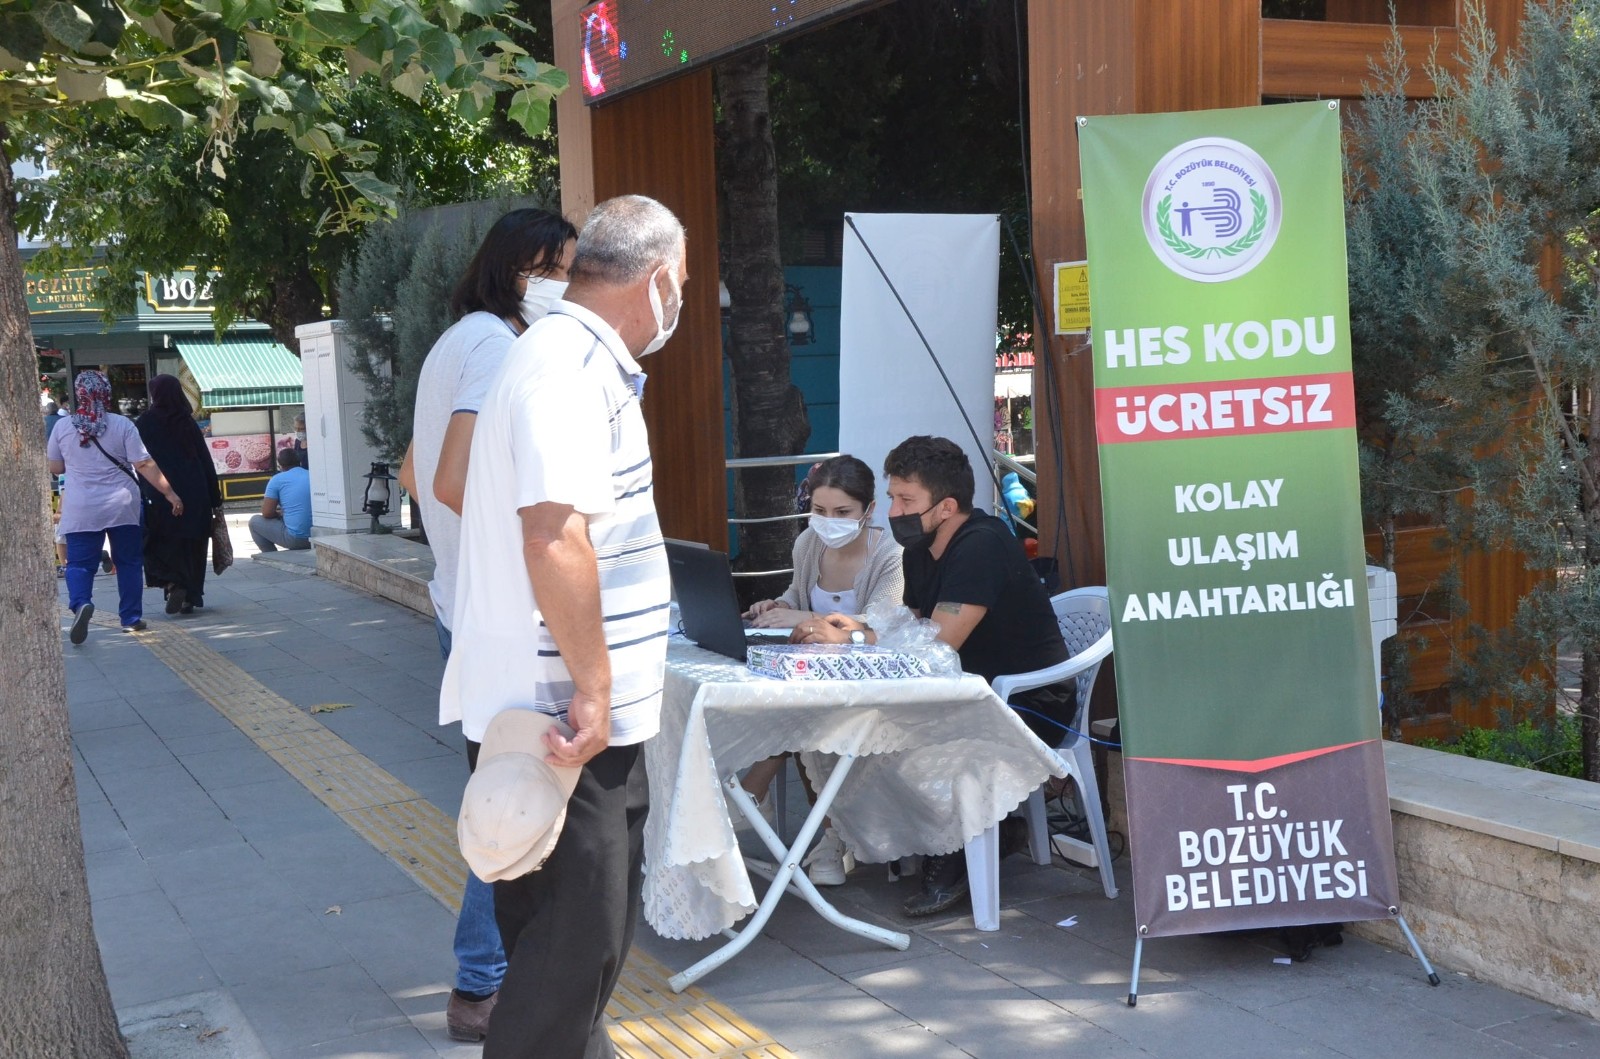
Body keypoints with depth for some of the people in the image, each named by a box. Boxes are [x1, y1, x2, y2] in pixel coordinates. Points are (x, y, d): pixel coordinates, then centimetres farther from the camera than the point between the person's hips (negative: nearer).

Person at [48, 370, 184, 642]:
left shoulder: (62, 426, -1)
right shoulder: (122, 424, -6)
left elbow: (55, 468, 9)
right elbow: (145, 465, -9)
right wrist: (169, 492, -3)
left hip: (81, 511, 0)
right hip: (122, 506, 0)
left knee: (79, 563, 2)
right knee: (128, 561, 13)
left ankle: (80, 604, -26)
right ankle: (131, 618, 17)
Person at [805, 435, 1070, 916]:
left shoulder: (981, 546, -22)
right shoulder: (920, 549, 6)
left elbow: (936, 646, -26)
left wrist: (850, 640, -17)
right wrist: (858, 629, -10)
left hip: (1033, 706, -9)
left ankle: (947, 858, -10)